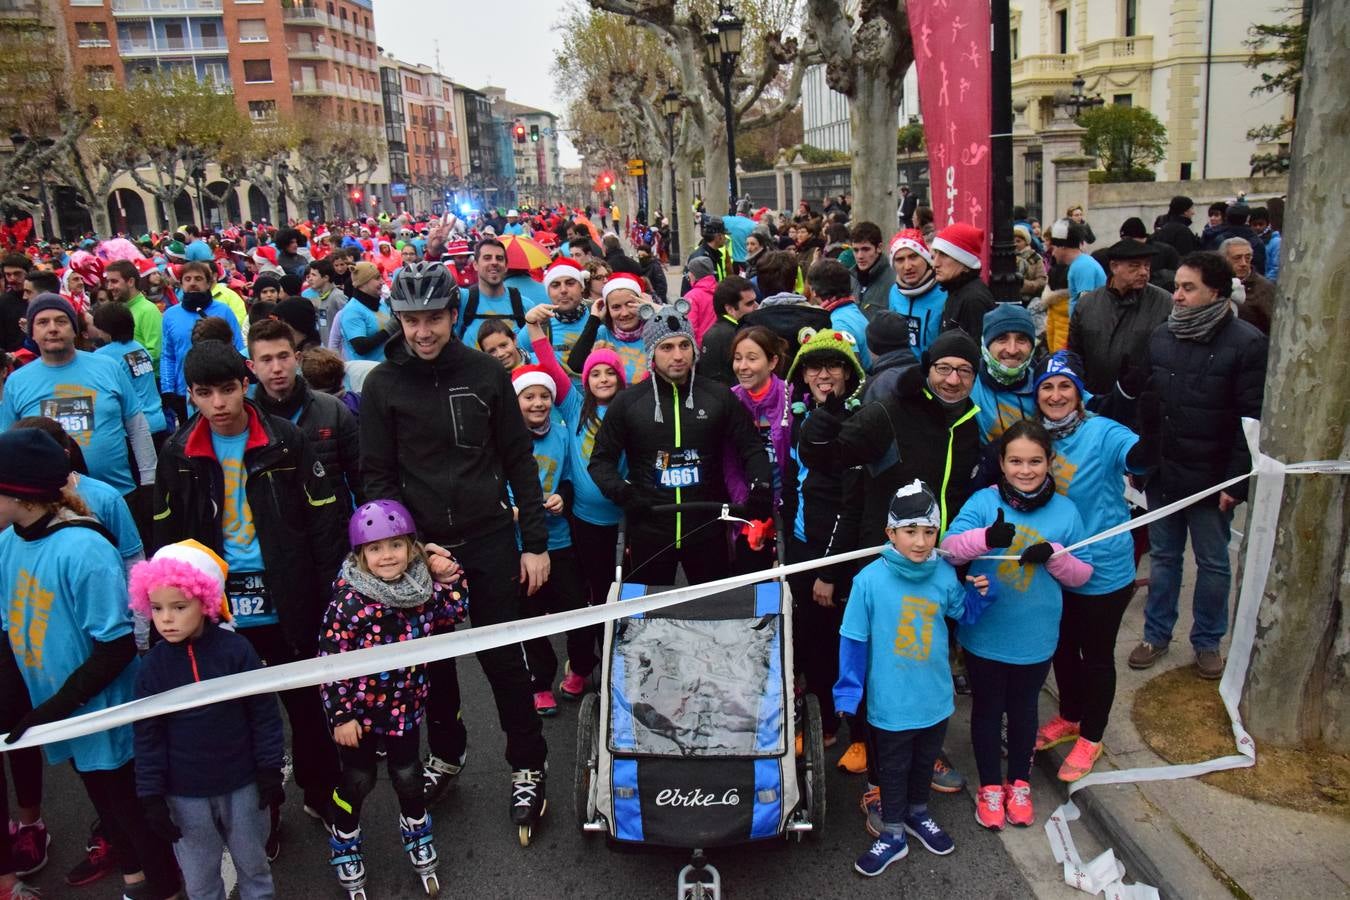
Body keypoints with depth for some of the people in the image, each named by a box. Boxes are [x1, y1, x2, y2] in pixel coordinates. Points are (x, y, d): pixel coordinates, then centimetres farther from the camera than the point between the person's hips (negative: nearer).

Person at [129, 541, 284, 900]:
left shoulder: (236, 650, -13)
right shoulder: (152, 666, -7)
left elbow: (264, 713, -7)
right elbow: (148, 736, -2)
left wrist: (269, 771, -5)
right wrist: (151, 796, -3)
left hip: (242, 785, -1)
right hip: (184, 795, 1)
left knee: (253, 865, 18)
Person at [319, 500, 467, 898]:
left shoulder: (421, 589, -8)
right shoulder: (348, 602, -22)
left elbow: (454, 614, 7)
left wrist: (449, 578, -8)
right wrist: (340, 715, -17)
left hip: (406, 708, 4)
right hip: (360, 713, -3)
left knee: (408, 776, 18)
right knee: (357, 781, 14)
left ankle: (416, 831, 44)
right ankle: (344, 843, 39)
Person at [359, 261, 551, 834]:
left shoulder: (485, 373, -2)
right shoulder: (382, 385, -3)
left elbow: (520, 461, 1)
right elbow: (378, 476, -1)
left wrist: (535, 543, -2)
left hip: (489, 540, -1)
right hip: (420, 546, 1)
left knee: (503, 657, 5)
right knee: (434, 658, 16)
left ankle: (527, 765, 22)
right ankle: (446, 753, 38)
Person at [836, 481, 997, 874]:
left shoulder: (944, 575, -10)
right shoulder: (870, 580, -20)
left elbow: (965, 614, 8)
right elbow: (853, 641, -13)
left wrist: (981, 594, -12)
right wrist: (847, 694, -12)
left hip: (936, 697, 4)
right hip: (890, 702, -3)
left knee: (925, 761, 25)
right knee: (893, 768, 16)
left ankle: (918, 813, 50)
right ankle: (893, 834, 36)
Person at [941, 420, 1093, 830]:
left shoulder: (1065, 511, -5)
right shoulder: (983, 502, -11)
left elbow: (1082, 573, 0)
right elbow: (949, 548, -21)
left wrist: (1054, 555, -21)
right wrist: (985, 538, -40)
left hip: (1035, 638, 2)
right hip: (984, 634, -1)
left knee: (1023, 710, 21)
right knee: (987, 710, 15)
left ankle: (1019, 782, 42)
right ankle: (990, 785, 35)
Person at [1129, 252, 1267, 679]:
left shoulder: (1247, 344, -13)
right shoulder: (1161, 335, 3)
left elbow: (1252, 422, -14)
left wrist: (1235, 482, -16)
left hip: (1210, 479, -4)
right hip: (1161, 471, 4)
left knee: (1213, 563, 11)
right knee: (1163, 556, 16)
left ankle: (1207, 642, 28)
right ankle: (1156, 635, 30)